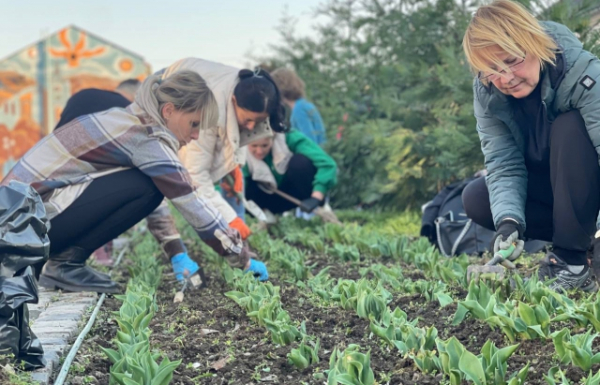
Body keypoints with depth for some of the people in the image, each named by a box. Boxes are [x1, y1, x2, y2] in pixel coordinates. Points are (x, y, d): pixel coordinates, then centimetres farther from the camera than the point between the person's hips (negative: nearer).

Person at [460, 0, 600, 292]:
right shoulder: (487, 94, -16)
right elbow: (504, 165, -18)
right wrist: (508, 221, -37)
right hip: (551, 189, 5)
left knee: (569, 126, -32)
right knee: (476, 199, -14)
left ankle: (572, 260, -28)